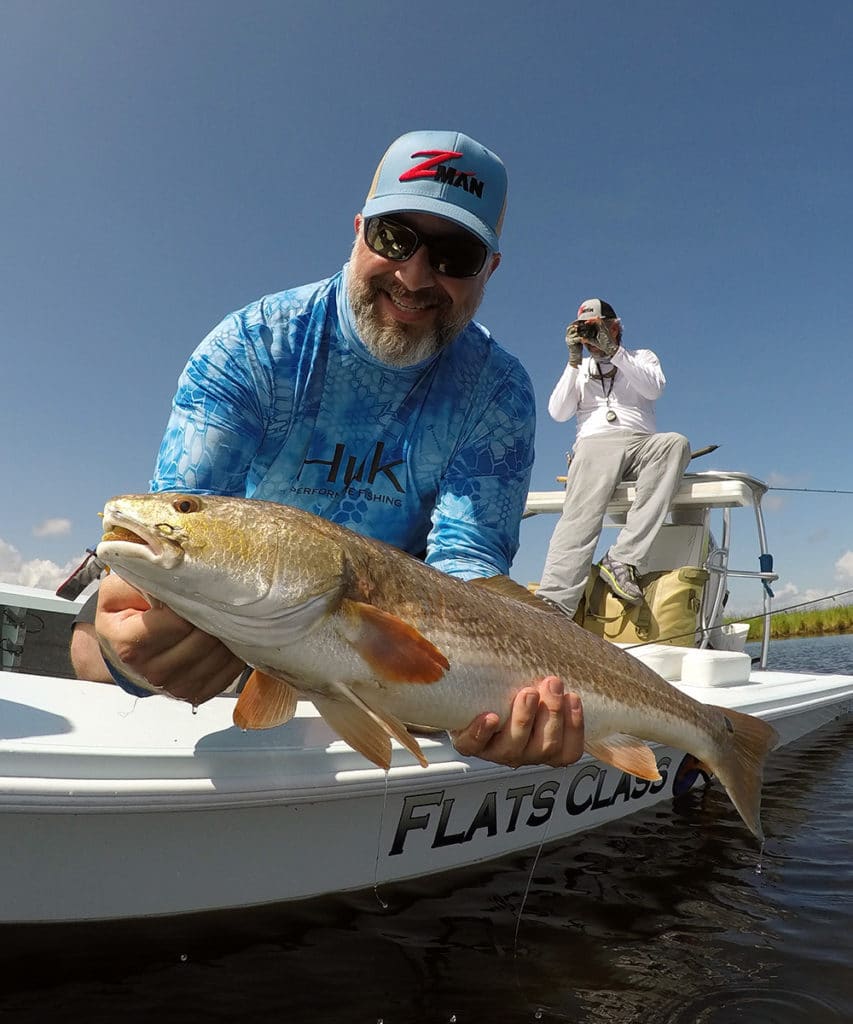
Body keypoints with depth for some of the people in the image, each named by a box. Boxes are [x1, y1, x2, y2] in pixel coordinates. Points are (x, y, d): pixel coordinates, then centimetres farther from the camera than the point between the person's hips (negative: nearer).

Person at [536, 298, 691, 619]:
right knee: (581, 516, -31)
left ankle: (622, 559, -42)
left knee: (676, 443, -36)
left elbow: (654, 388, 2)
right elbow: (558, 413, 13)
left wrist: (613, 350, -2)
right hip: (594, 445, 0)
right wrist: (575, 360, 7)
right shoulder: (579, 369, 29)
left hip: (639, 444, 1)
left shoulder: (642, 357, 26)